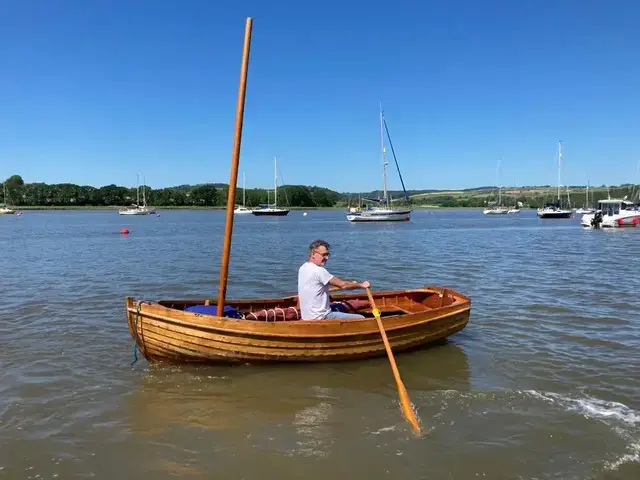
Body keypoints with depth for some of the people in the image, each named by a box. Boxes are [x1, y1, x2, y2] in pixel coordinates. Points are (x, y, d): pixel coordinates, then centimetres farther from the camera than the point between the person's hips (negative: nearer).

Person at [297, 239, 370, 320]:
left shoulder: (303, 268, 8)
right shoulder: (318, 271, -21)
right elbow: (342, 285, -15)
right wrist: (361, 285, -1)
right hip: (319, 318, -10)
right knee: (361, 319, -11)